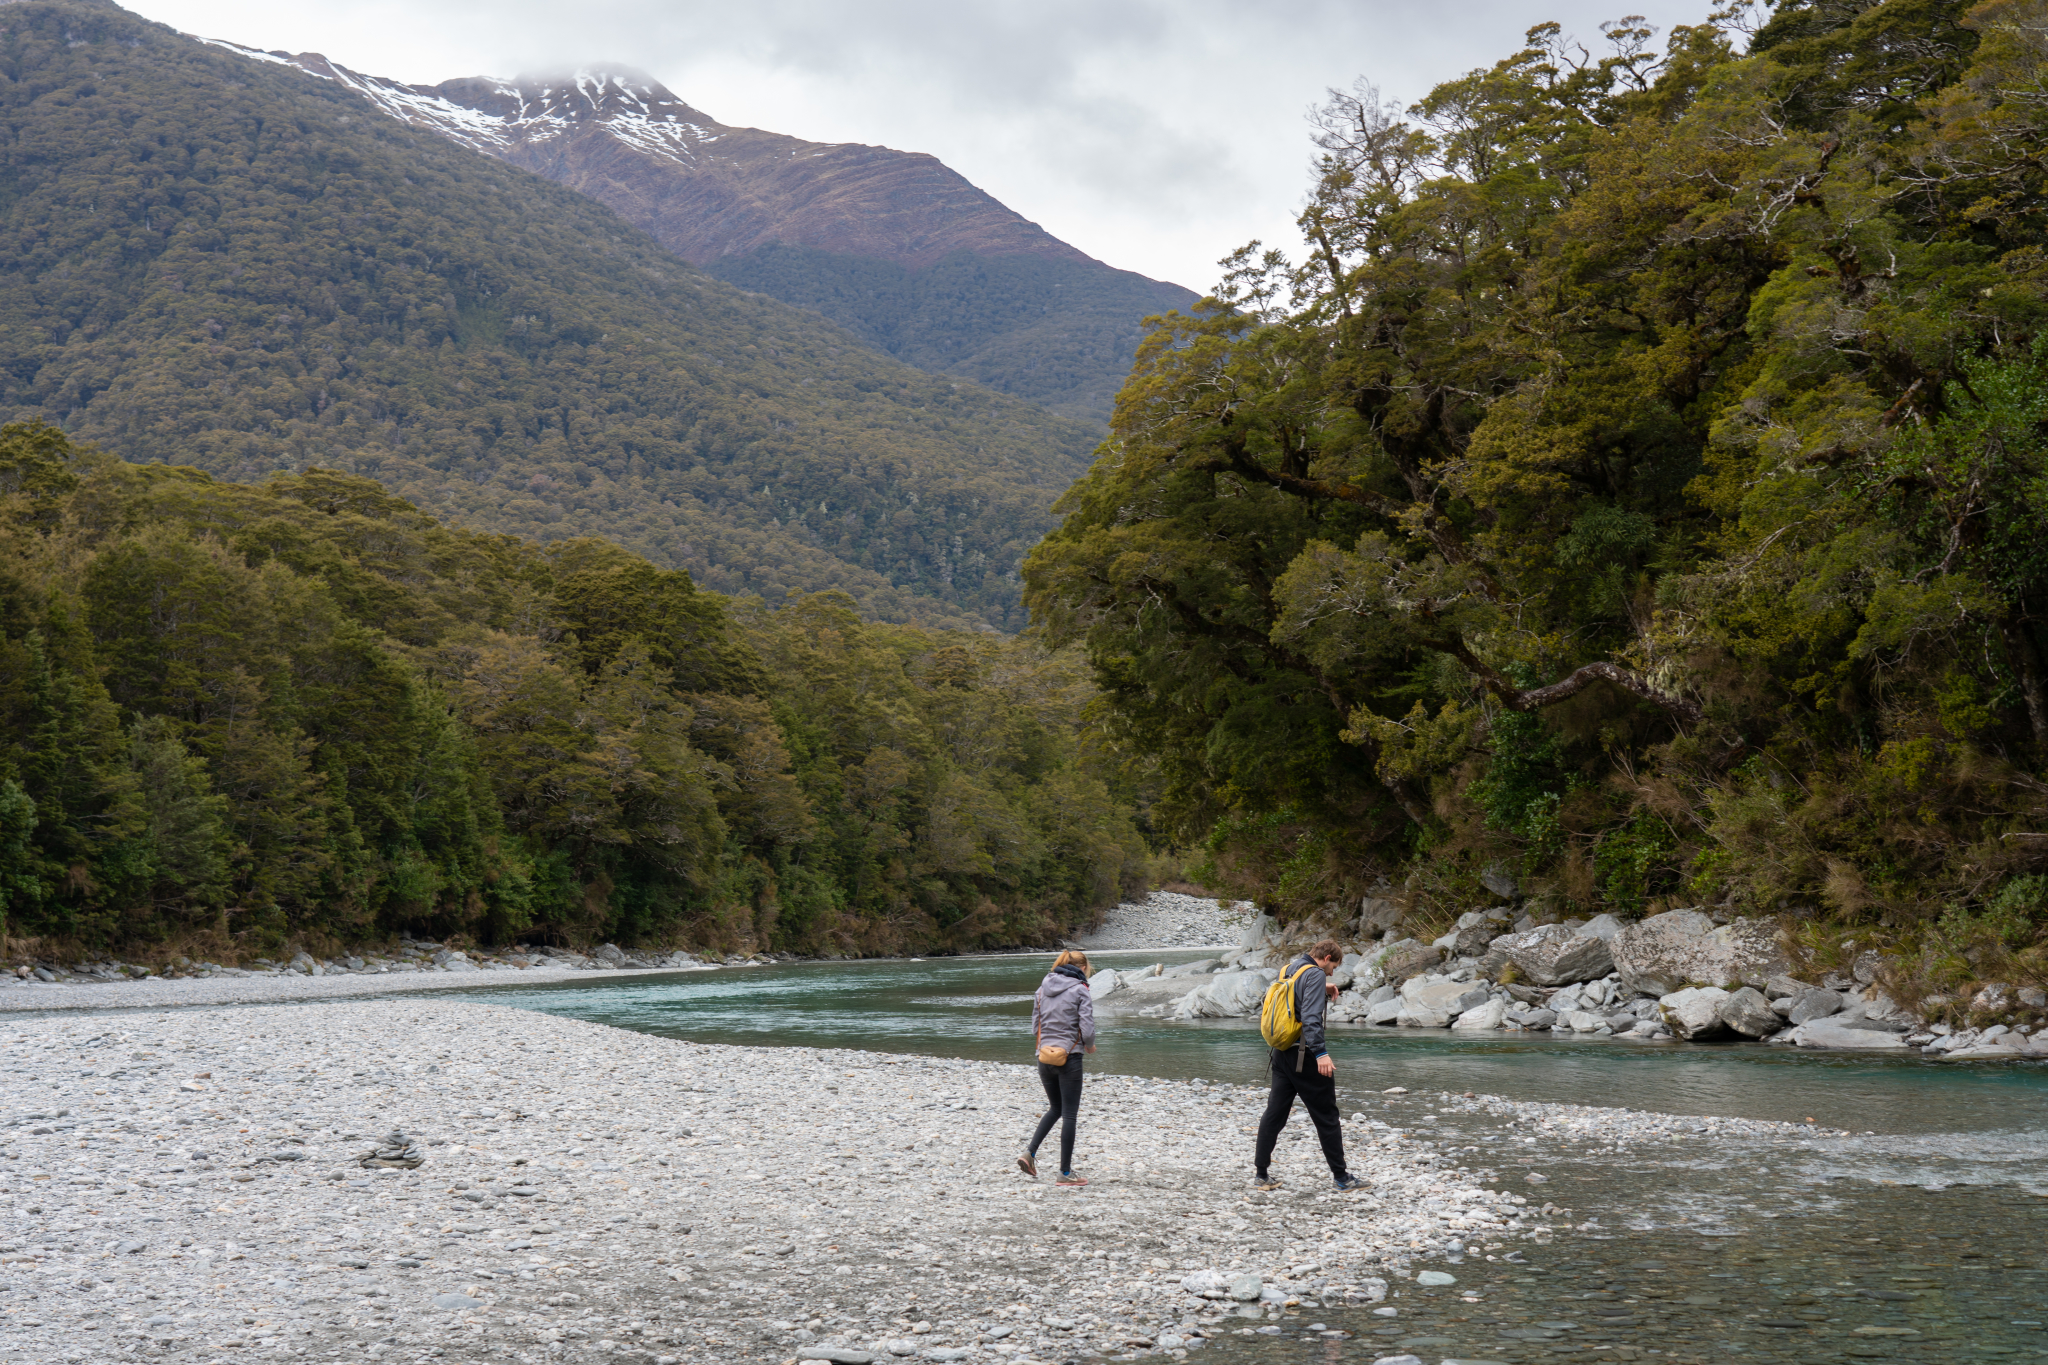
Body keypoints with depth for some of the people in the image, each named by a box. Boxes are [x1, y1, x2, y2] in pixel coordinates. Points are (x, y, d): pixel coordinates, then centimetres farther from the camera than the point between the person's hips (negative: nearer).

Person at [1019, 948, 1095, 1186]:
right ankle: (1065, 1173, 7)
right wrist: (1090, 1046, 6)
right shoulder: (1080, 991, -9)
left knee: (1056, 1108, 22)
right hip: (1069, 1059, -5)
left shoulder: (1043, 989, 8)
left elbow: (1034, 1029, 9)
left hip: (1045, 1057, 5)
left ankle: (1030, 1152, 5)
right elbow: (1087, 1029, -14)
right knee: (1069, 1114, 4)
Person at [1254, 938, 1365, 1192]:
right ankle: (1341, 1177, 7)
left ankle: (1262, 1174, 9)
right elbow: (1311, 1017, -22)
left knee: (1274, 1114, 9)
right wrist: (1321, 1053, -27)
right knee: (1326, 1117, 1)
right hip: (1304, 1056, -8)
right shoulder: (1315, 974, -12)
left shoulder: (1288, 969, 12)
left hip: (1281, 1054, 8)